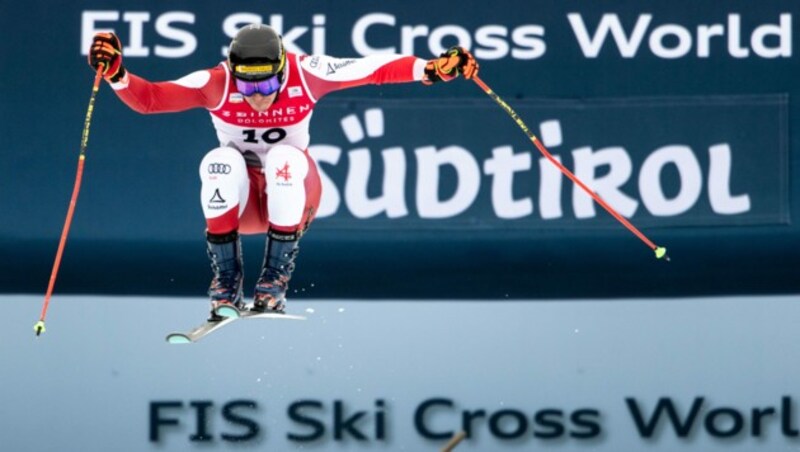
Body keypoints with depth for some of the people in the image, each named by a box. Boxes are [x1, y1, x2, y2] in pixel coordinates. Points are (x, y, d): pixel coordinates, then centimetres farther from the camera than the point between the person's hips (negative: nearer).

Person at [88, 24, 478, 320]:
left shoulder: (305, 74, -18)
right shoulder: (216, 84, -19)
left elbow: (376, 69, -17)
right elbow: (148, 98, -21)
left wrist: (432, 68, -30)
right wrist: (116, 74, -38)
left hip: (291, 195, 0)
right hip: (239, 200, 0)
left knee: (284, 157, -33)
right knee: (220, 162, -32)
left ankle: (275, 282, -24)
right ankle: (226, 287, -25)